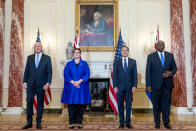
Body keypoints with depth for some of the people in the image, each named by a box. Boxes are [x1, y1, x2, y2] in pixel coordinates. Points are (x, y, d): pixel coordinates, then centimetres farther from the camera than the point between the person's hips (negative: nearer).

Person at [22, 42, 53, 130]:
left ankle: (38, 123, 14)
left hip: (41, 85, -1)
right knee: (29, 102, -2)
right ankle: (29, 122, 9)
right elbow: (26, 71, 10)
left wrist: (48, 83, -9)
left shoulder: (47, 58, 3)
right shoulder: (29, 57, 10)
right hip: (30, 84, 2)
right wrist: (25, 82, 3)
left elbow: (49, 72, 0)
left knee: (40, 104, 5)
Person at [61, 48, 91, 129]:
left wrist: (79, 81, -14)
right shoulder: (69, 64, 12)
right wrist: (73, 82, -13)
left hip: (82, 88, 0)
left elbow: (87, 74, -1)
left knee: (80, 105, 0)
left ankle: (79, 122, 9)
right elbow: (66, 74, 1)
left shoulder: (84, 64, 10)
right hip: (71, 88, 0)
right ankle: (72, 123, 6)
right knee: (71, 105, -1)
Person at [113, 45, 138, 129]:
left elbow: (135, 74, 3)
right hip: (120, 87, 0)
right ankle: (121, 122, 14)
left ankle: (128, 122, 14)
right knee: (120, 105, 4)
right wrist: (115, 86, -7)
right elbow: (114, 75, 3)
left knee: (129, 105, 4)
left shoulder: (133, 62, 8)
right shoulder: (117, 62, 6)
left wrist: (134, 85, -6)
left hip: (129, 87, 0)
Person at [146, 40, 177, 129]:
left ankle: (166, 122, 19)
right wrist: (148, 85, -8)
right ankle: (157, 123, 20)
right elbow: (148, 71, -1)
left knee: (166, 104, 7)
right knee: (156, 105, 8)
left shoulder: (170, 55, 9)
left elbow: (174, 68, 12)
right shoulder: (151, 56, 3)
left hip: (167, 85, 2)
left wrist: (171, 73, -11)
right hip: (156, 85, -1)